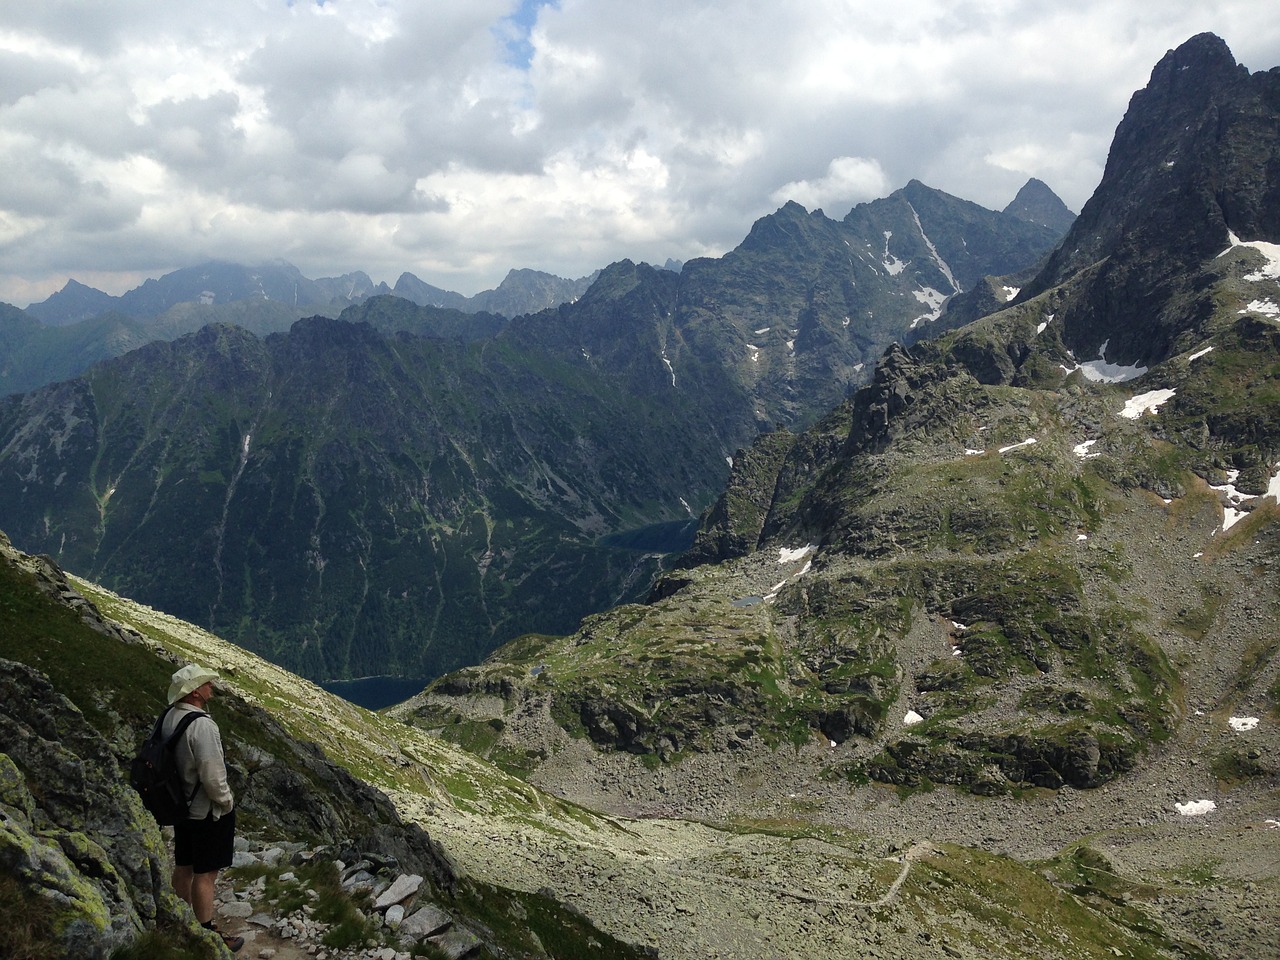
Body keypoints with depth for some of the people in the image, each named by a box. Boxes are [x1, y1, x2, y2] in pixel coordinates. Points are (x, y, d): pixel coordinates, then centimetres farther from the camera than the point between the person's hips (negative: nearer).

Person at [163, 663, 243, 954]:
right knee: (205, 873, 3)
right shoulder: (202, 725, -28)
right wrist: (226, 802, -9)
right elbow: (212, 775, -27)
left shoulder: (170, 717, -2)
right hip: (208, 810, -8)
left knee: (184, 866, 19)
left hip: (181, 805, 8)